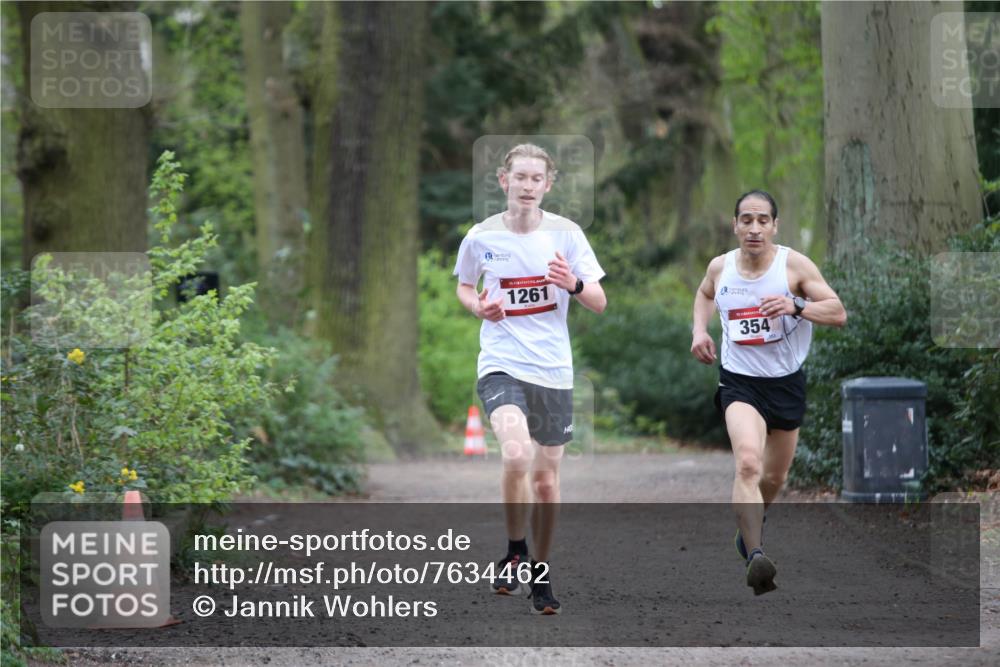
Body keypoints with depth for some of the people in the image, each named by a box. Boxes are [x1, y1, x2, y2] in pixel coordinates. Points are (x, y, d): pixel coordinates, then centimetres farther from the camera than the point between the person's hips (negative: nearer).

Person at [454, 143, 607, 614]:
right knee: (516, 455, -26)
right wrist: (479, 307, -5)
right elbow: (464, 288, 17)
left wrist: (574, 285, -19)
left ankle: (540, 573, 27)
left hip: (553, 369, 2)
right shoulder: (481, 237, -1)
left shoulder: (565, 234, -1)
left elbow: (599, 303, 3)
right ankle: (515, 554, -4)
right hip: (501, 364, -2)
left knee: (546, 479, 8)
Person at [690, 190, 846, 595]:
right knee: (748, 462, -27)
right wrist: (699, 329, 5)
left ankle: (750, 523, 51)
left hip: (786, 382, 1)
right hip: (739, 382, -1)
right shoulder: (720, 267, -2)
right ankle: (755, 557, -37)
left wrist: (796, 306, -32)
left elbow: (838, 313, -15)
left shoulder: (794, 265, -11)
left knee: (775, 476, 17)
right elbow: (705, 294, 23)